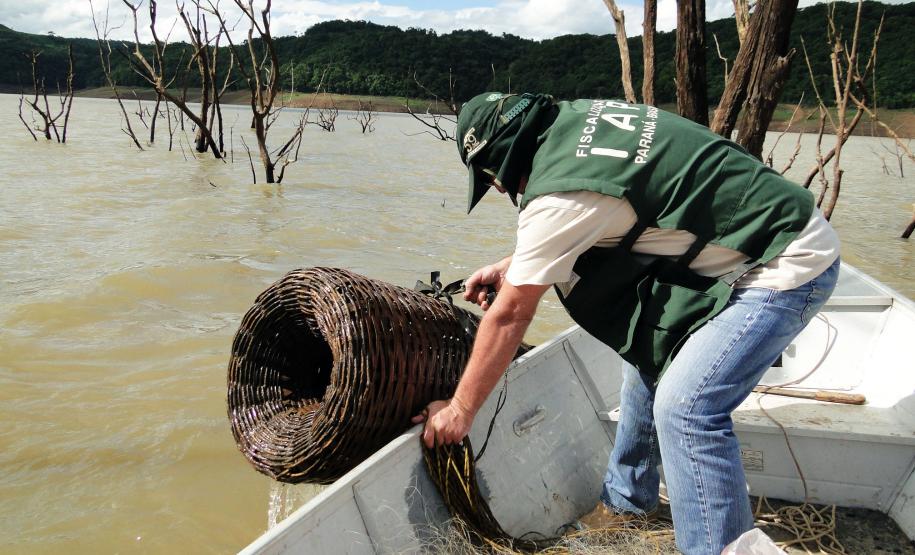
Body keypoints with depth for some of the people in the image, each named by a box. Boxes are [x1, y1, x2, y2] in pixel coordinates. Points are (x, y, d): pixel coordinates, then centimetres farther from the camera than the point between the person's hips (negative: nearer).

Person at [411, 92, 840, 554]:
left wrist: (460, 409, -3)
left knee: (685, 407, -17)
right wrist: (511, 267, 18)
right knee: (647, 353, 15)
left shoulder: (560, 194, -23)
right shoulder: (580, 118, 3)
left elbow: (509, 315, -14)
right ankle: (628, 497, 31)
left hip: (790, 267, -10)